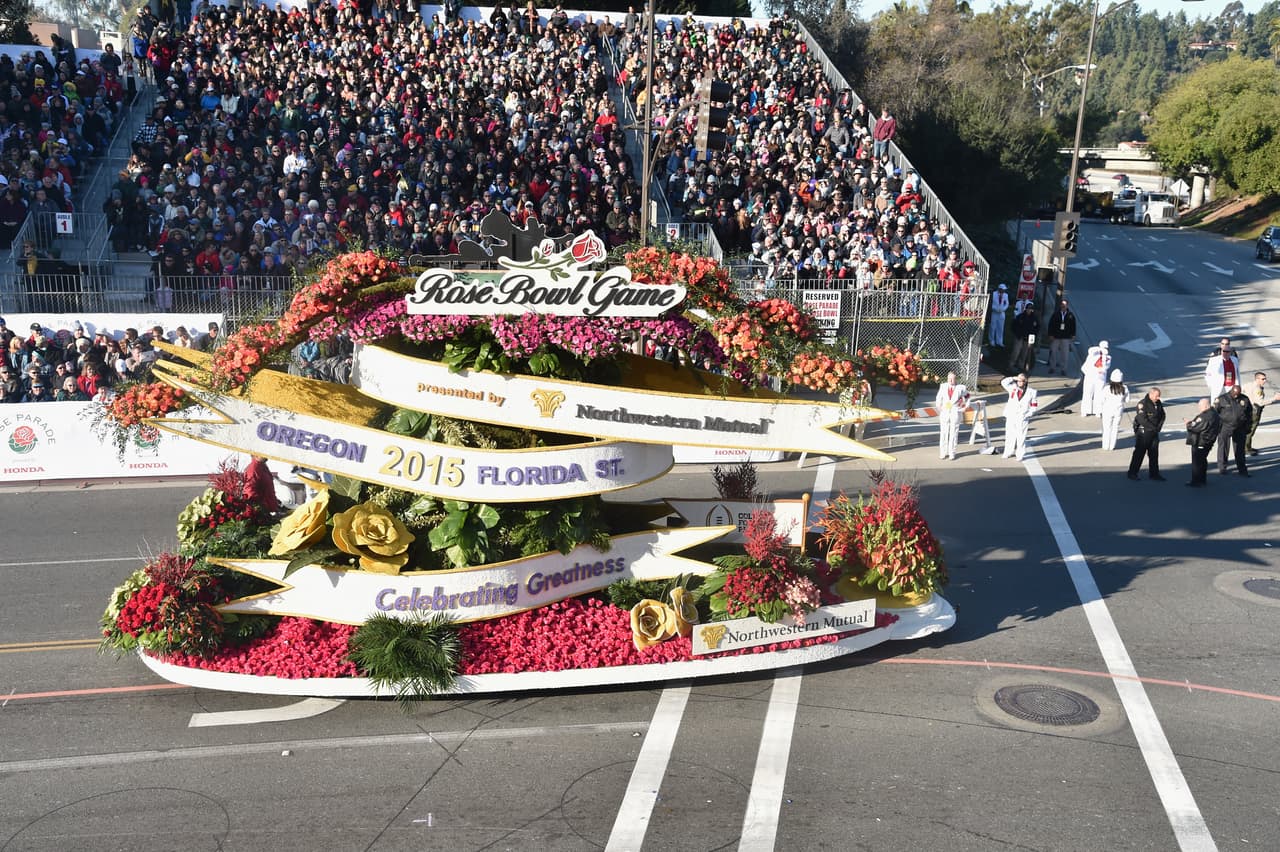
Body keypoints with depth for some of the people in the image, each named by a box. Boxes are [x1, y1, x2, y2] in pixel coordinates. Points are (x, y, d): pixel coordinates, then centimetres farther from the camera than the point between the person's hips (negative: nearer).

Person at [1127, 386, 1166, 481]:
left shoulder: (1158, 403, 8)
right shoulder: (1142, 403, -17)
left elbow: (1162, 415, 20)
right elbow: (1142, 419, -24)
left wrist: (1159, 427, 5)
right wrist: (1153, 428, -17)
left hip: (1154, 432, 8)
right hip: (1143, 432, -8)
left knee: (1154, 453, 11)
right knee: (1139, 453, -2)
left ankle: (1154, 474, 19)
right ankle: (1132, 473, 7)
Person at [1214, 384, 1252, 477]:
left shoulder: (1245, 399, 4)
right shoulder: (1222, 399, -7)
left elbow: (1249, 413, 13)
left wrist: (1248, 426, 12)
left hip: (1239, 429, 3)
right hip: (1225, 428, -2)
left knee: (1239, 449, 7)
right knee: (1223, 447, 5)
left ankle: (1242, 469, 13)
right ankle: (1222, 467, 17)